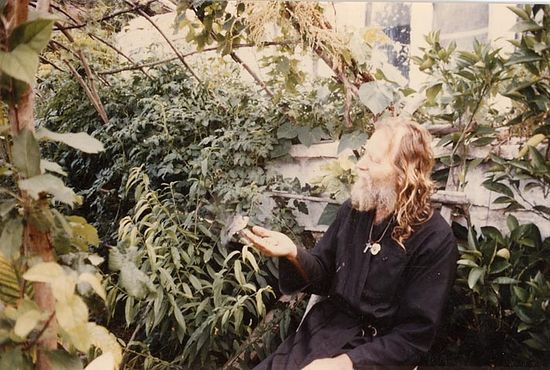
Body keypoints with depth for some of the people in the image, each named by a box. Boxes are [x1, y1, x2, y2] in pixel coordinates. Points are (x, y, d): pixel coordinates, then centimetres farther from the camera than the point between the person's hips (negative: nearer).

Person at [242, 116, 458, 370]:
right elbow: (323, 278, 8)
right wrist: (293, 254, -12)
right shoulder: (353, 209, 0)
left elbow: (415, 336, -13)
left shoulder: (435, 240, -15)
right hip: (326, 328, 4)